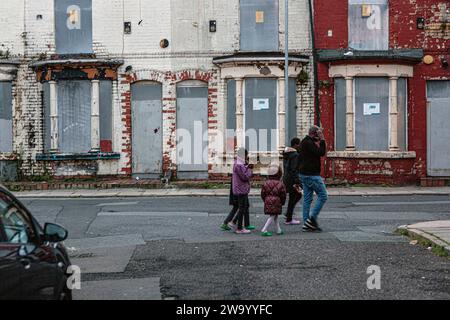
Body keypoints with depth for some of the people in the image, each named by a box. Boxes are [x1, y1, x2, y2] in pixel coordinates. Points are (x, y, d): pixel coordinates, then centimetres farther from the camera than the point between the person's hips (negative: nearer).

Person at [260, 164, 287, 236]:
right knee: (272, 216, -2)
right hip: (276, 202, -6)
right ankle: (264, 230, -10)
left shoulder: (266, 183, 4)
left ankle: (279, 230, 23)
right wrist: (282, 202, 11)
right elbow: (283, 195, -4)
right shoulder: (280, 184, -8)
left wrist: (265, 200, 20)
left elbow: (262, 193, 7)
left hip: (268, 202, 6)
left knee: (275, 216, 17)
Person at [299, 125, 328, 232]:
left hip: (304, 174, 11)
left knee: (307, 199, 9)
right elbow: (321, 153, -19)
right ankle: (312, 219, -6)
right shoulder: (308, 142, -15)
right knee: (323, 196, -4)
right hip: (311, 175, -11)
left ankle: (306, 223, 10)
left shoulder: (305, 142, 18)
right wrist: (322, 140, -13)